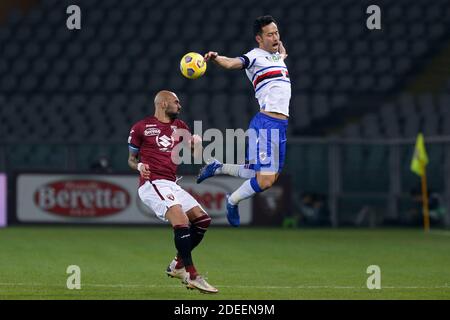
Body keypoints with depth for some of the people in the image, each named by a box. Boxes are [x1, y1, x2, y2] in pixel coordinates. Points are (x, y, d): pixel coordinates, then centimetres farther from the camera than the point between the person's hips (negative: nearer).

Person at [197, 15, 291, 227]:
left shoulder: (277, 56, 18)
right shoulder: (255, 56, -7)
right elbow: (232, 63, -27)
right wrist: (215, 58, -46)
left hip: (282, 125, 9)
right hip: (266, 123, -9)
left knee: (270, 177, 11)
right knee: (265, 180, -15)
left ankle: (218, 167, 26)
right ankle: (232, 202, 13)